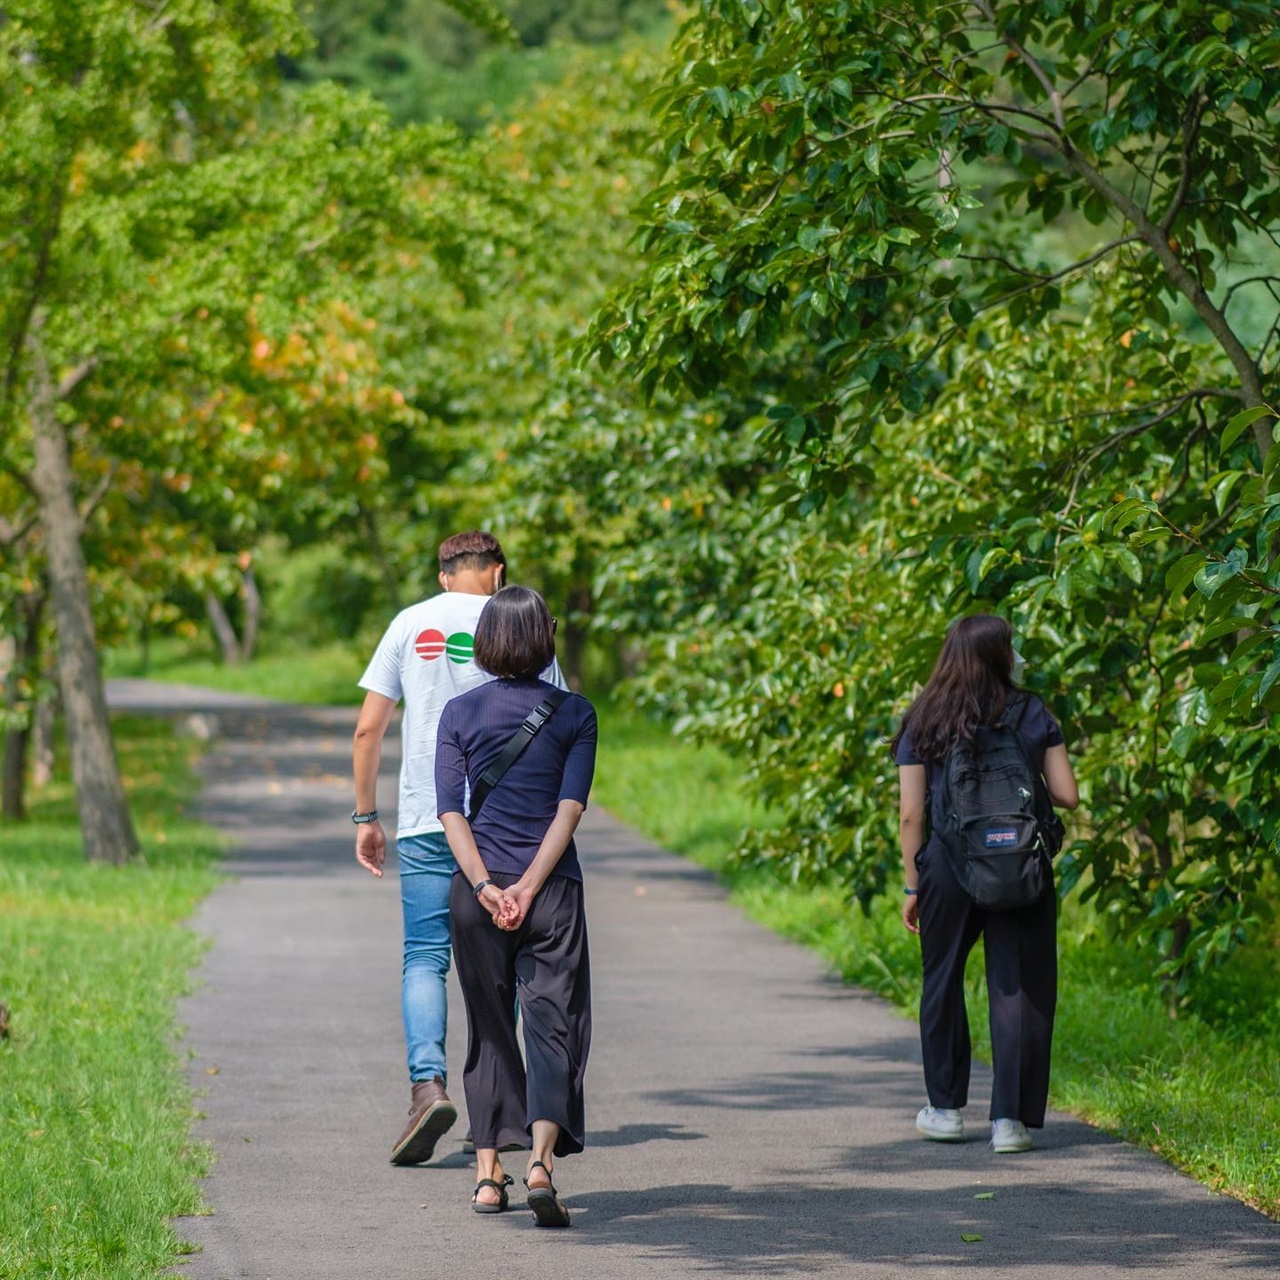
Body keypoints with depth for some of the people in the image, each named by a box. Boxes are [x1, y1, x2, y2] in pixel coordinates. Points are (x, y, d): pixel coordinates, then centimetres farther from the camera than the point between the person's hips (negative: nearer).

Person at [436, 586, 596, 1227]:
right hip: (554, 888, -2)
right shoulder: (574, 712, 1)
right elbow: (570, 808, -7)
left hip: (478, 889, 2)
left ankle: (489, 1172, 13)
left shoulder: (459, 713, 4)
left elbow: (451, 810, -4)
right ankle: (541, 1158, -21)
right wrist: (527, 888, -11)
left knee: (489, 1029, 14)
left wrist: (486, 886, -10)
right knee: (553, 1027, -1)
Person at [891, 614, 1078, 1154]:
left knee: (942, 983, 17)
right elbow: (1068, 796, 1)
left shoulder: (923, 723, 1)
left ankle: (946, 1109, 25)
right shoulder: (1033, 715, 1)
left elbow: (911, 813, -1)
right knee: (1018, 988, 3)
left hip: (948, 866, 1)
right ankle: (1010, 1117, -2)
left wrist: (912, 886, 6)